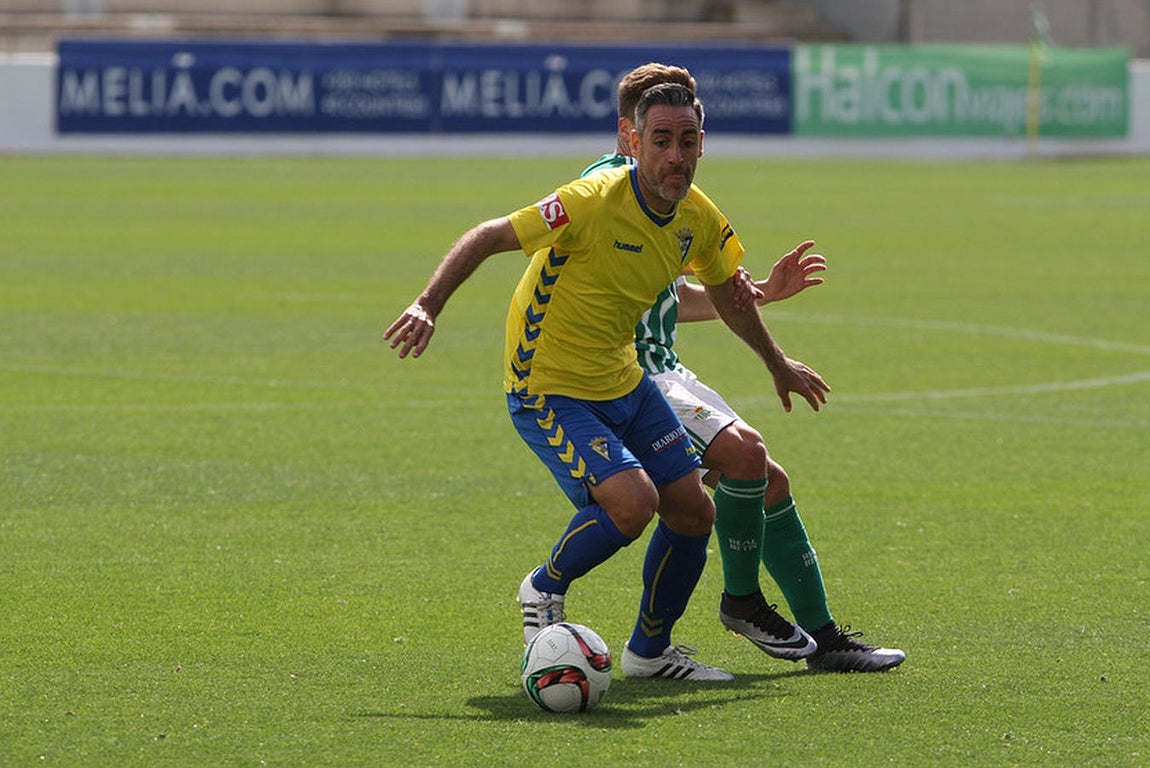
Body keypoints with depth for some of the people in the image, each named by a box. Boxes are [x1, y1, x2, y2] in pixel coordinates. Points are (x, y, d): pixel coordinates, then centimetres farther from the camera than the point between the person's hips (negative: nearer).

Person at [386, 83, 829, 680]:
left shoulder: (699, 218, -4)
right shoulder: (593, 203, -27)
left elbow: (726, 292, 17)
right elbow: (488, 237, -22)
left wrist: (778, 363, 30)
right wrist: (428, 305, -33)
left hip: (624, 383, 8)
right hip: (548, 390, -8)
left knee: (693, 511, 6)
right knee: (632, 502, -24)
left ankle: (649, 651, 27)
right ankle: (545, 589, 5)